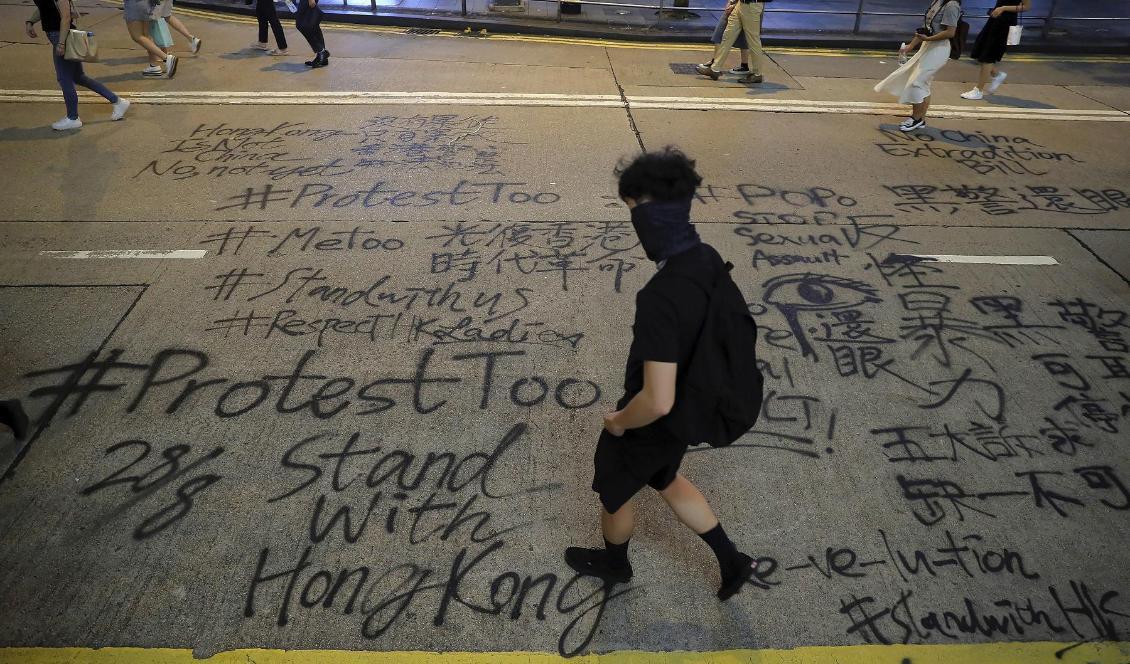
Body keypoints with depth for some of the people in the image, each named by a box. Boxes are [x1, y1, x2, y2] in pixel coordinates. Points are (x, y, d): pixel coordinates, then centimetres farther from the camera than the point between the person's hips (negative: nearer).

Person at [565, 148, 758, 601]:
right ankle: (731, 561, 44)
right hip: (691, 409, 7)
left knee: (614, 492, 24)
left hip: (651, 424, -7)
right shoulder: (709, 260, -12)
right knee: (665, 481, 34)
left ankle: (614, 562, 54)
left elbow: (658, 401, -36)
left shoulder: (660, 298, -39)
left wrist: (619, 422, -16)